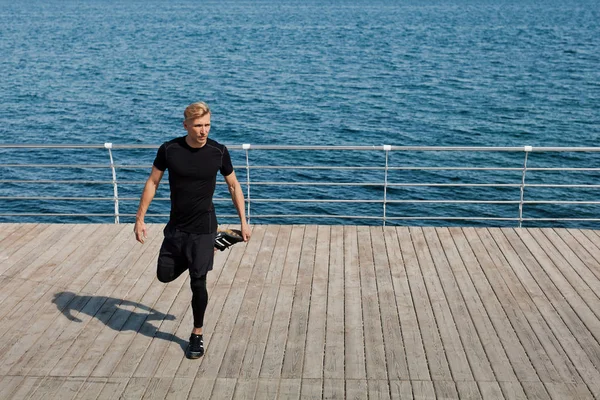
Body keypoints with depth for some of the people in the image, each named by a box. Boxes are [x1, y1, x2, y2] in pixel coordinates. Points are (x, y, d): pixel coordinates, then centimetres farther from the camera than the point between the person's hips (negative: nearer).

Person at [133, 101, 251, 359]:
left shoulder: (219, 152, -10)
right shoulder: (169, 150, -10)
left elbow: (234, 186, 3)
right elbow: (153, 183, 1)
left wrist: (243, 222, 2)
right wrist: (140, 218, -1)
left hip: (203, 228, -2)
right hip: (176, 227, 3)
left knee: (198, 283, 0)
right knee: (164, 275, 12)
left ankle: (197, 335, 19)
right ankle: (189, 259, 43)